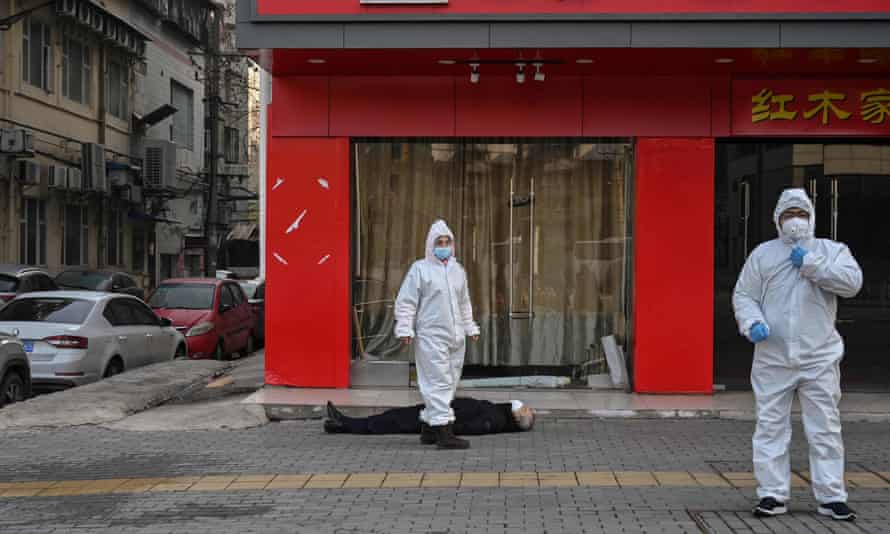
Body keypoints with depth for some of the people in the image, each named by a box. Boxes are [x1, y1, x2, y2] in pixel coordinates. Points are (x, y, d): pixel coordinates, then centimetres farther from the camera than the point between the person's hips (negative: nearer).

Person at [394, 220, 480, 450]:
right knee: (438, 382, -10)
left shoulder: (457, 270, 17)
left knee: (449, 382, 9)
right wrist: (405, 329, -12)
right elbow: (406, 302, -5)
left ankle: (428, 426, 20)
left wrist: (470, 327, 25)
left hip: (455, 337, 7)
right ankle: (443, 430, -12)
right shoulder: (420, 269, -3)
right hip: (431, 337, -7)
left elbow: (464, 303, 27)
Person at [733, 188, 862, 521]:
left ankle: (831, 497, 9)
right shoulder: (763, 254, 10)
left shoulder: (831, 251, 8)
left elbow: (852, 282, -11)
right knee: (771, 428, 3)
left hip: (819, 359, -1)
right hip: (772, 360, 1)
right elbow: (743, 295, 7)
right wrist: (753, 322, -12)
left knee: (825, 429, 2)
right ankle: (773, 495, 11)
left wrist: (811, 264, -14)